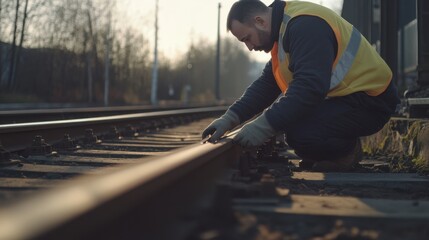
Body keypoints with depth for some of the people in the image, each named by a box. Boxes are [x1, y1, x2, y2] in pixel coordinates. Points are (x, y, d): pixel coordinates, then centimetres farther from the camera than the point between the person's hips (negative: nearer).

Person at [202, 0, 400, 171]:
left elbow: (309, 87, -33)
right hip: (343, 95, 10)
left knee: (300, 133, -29)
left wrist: (263, 126, -32)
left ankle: (346, 152, -1)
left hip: (369, 101, -10)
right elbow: (265, 85, 8)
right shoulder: (284, 28, 10)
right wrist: (230, 118, -4)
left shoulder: (305, 25, -23)